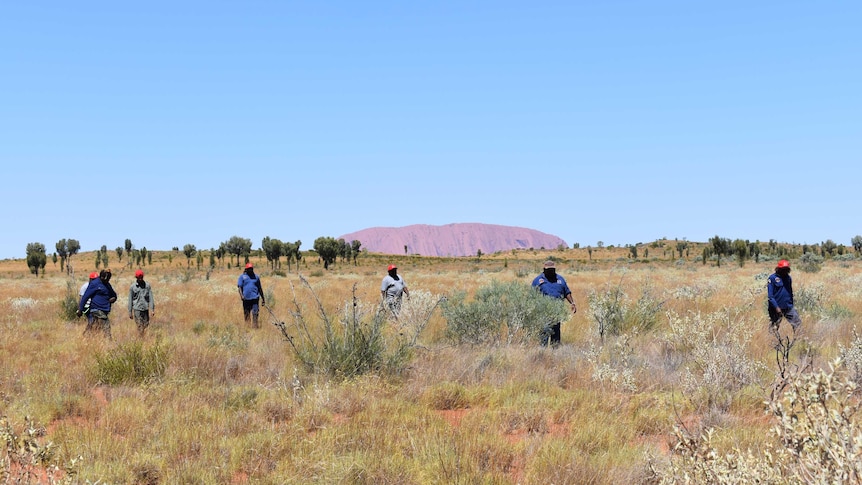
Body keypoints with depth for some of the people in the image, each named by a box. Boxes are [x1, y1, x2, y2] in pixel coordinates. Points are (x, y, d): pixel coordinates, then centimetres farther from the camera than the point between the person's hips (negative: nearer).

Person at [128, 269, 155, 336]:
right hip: (137, 309, -2)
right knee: (140, 327, -5)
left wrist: (152, 309, -3)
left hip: (146, 309, 2)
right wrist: (130, 312, 4)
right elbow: (130, 300, 4)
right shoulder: (132, 287, 1)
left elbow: (151, 298, 3)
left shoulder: (147, 285, 4)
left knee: (146, 326, 5)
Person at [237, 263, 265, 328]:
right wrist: (241, 295, -17)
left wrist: (263, 298, 19)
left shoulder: (256, 277, 13)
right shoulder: (242, 277, 6)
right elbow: (240, 287, -1)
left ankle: (255, 326, -9)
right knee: (246, 314, 7)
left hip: (255, 298, 1)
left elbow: (260, 288, 18)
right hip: (246, 298, -1)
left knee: (255, 313, -9)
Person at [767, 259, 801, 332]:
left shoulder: (788, 278, 8)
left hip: (788, 307, 5)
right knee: (774, 328, 4)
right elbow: (770, 295, -12)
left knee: (798, 323, -4)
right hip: (776, 308, -5)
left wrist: (791, 305, 17)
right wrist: (776, 307, -19)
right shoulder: (772, 278, -9)